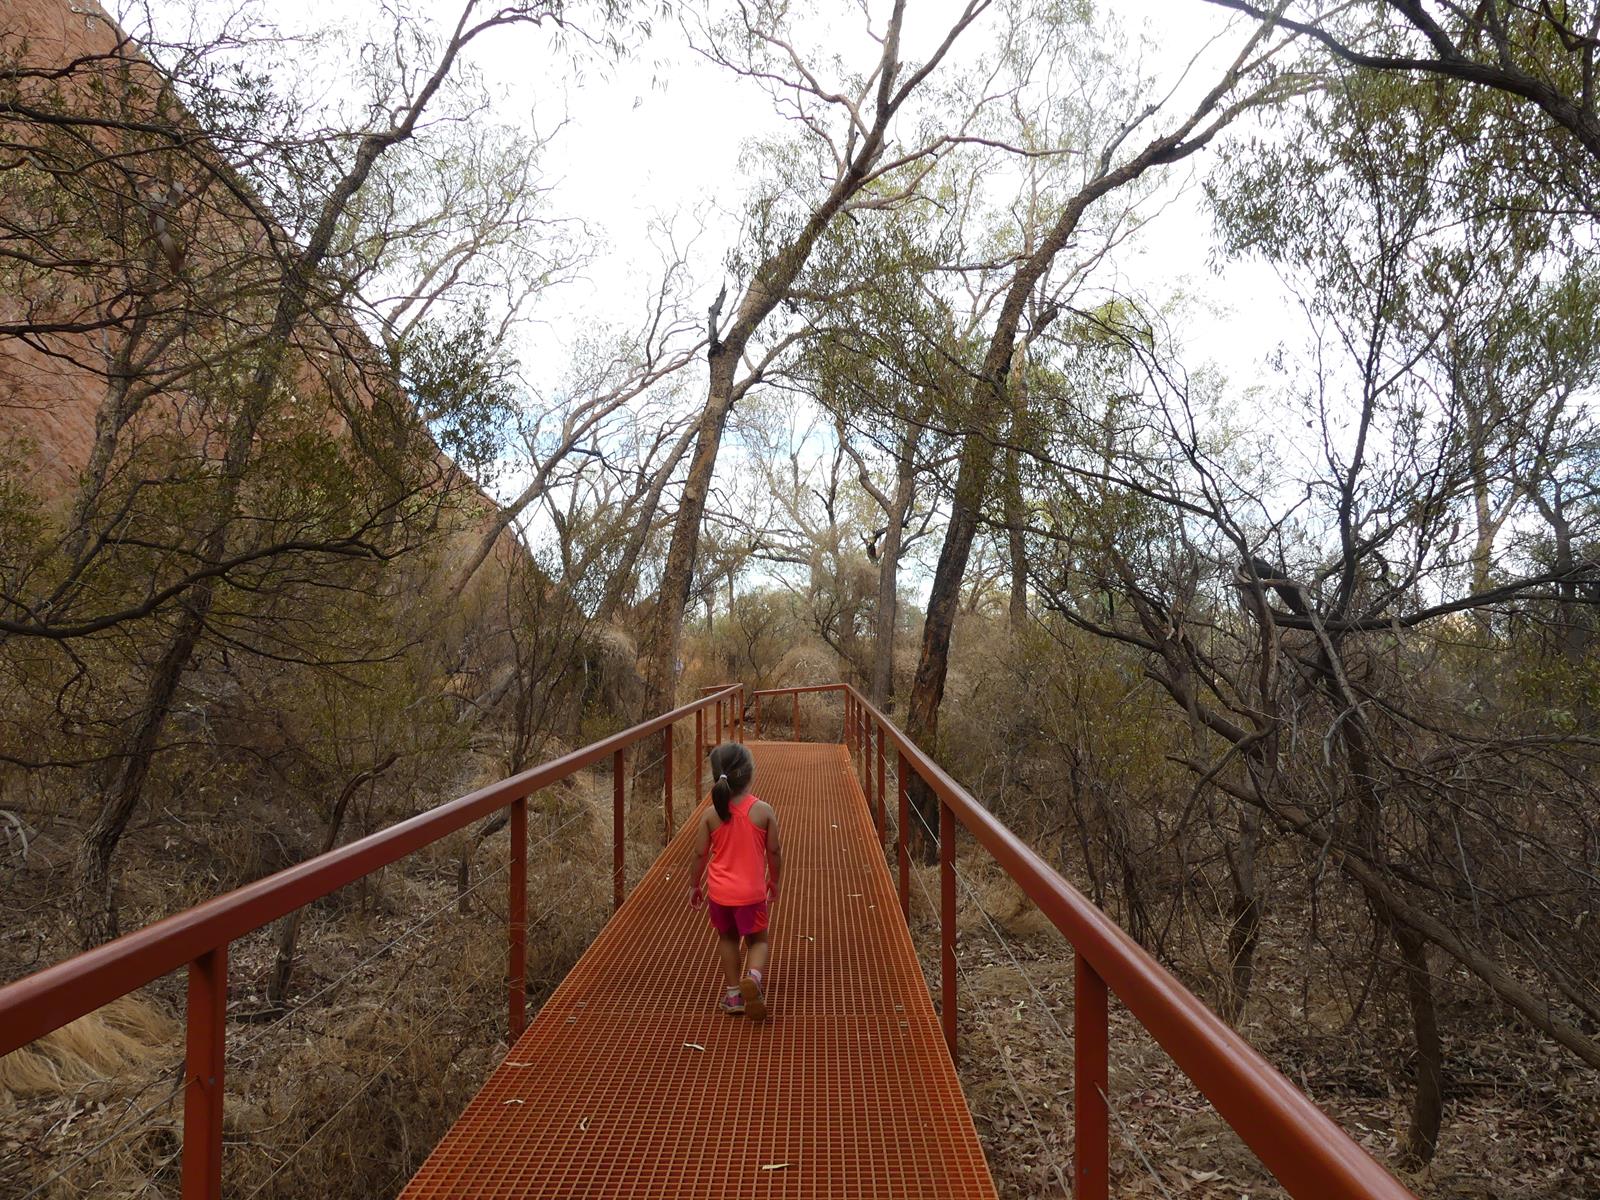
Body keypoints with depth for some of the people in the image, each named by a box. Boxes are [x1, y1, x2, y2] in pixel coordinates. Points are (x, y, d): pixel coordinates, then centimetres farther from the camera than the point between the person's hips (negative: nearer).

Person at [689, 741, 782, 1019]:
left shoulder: (711, 814, -9)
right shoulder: (763, 811, -12)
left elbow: (700, 854, -2)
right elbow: (774, 851, -3)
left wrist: (695, 885, 13)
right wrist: (774, 881, 13)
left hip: (719, 891, 2)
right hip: (752, 891, -2)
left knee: (727, 937, 23)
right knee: (757, 939, 15)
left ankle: (734, 994, 26)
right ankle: (753, 976, -14)